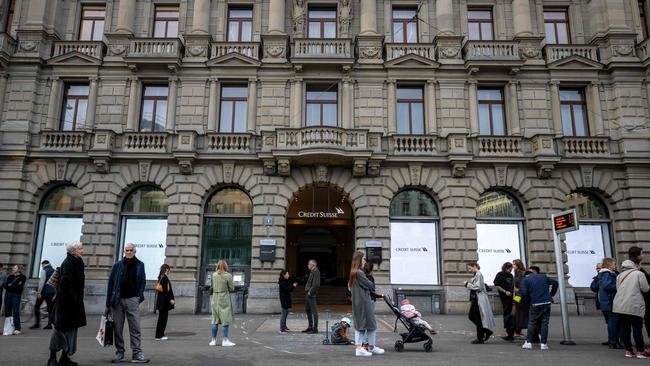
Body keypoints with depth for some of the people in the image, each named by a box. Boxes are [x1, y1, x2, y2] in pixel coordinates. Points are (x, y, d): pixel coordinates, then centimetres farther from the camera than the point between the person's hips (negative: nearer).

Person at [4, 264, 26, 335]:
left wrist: (10, 286, -4)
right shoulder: (10, 277, 18)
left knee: (15, 312, -11)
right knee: (7, 312, 3)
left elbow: (19, 286, -8)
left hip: (16, 295, -5)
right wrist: (14, 286, -9)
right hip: (8, 294, 5)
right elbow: (5, 285, 6)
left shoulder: (22, 277, 3)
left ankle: (17, 329, -12)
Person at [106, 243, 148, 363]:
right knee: (118, 329, 7)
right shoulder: (117, 265, 5)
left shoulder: (140, 265, 6)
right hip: (118, 300, 1)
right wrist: (108, 303, 1)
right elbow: (111, 283, 5)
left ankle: (137, 354, -2)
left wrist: (139, 296, -5)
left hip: (132, 300, -1)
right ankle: (119, 353, 18)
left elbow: (143, 282, 8)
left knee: (135, 328, -4)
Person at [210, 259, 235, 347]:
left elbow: (212, 287, 8)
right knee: (226, 320, 1)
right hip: (224, 299, -5)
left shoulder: (214, 275, 3)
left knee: (215, 320, 13)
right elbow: (232, 289, -5)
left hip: (215, 299, 5)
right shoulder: (228, 276, -10)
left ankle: (213, 340, 18)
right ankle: (225, 340, 0)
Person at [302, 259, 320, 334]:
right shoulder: (312, 272, 18)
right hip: (308, 294, 11)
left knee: (314, 311, -4)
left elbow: (316, 284, -23)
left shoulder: (316, 272, -13)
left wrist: (310, 291, -18)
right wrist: (307, 291, 12)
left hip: (312, 294, -11)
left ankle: (315, 329, 1)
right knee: (307, 310, 17)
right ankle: (310, 326, 27)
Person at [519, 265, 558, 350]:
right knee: (544, 323, 7)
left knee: (532, 323, 7)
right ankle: (543, 343, 5)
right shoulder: (544, 277, 13)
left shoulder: (526, 280, 0)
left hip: (535, 304, -3)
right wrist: (551, 294, 24)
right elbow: (555, 282, 19)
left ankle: (528, 342, 5)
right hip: (547, 302, 3)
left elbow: (523, 293, -10)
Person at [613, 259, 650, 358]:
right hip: (635, 306, -4)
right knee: (637, 329, 3)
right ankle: (640, 351, 9)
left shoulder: (620, 276, 12)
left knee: (624, 329, 8)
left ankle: (628, 350, 14)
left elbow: (617, 289, 10)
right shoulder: (639, 273, -1)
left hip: (620, 306, 4)